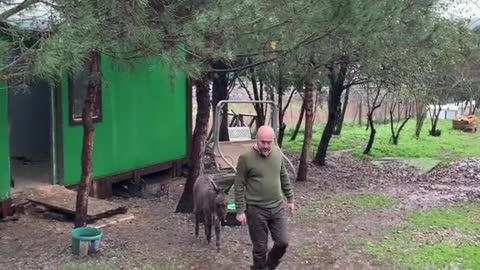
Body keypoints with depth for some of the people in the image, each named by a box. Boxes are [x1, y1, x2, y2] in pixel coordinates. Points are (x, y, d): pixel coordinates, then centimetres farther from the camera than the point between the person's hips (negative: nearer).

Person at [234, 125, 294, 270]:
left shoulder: (278, 153, 1)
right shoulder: (246, 158, -14)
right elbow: (239, 186, -10)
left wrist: (290, 199, 15)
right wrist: (240, 211, -11)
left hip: (278, 207, 5)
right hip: (256, 210, -4)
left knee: (282, 242, 8)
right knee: (260, 248, 5)